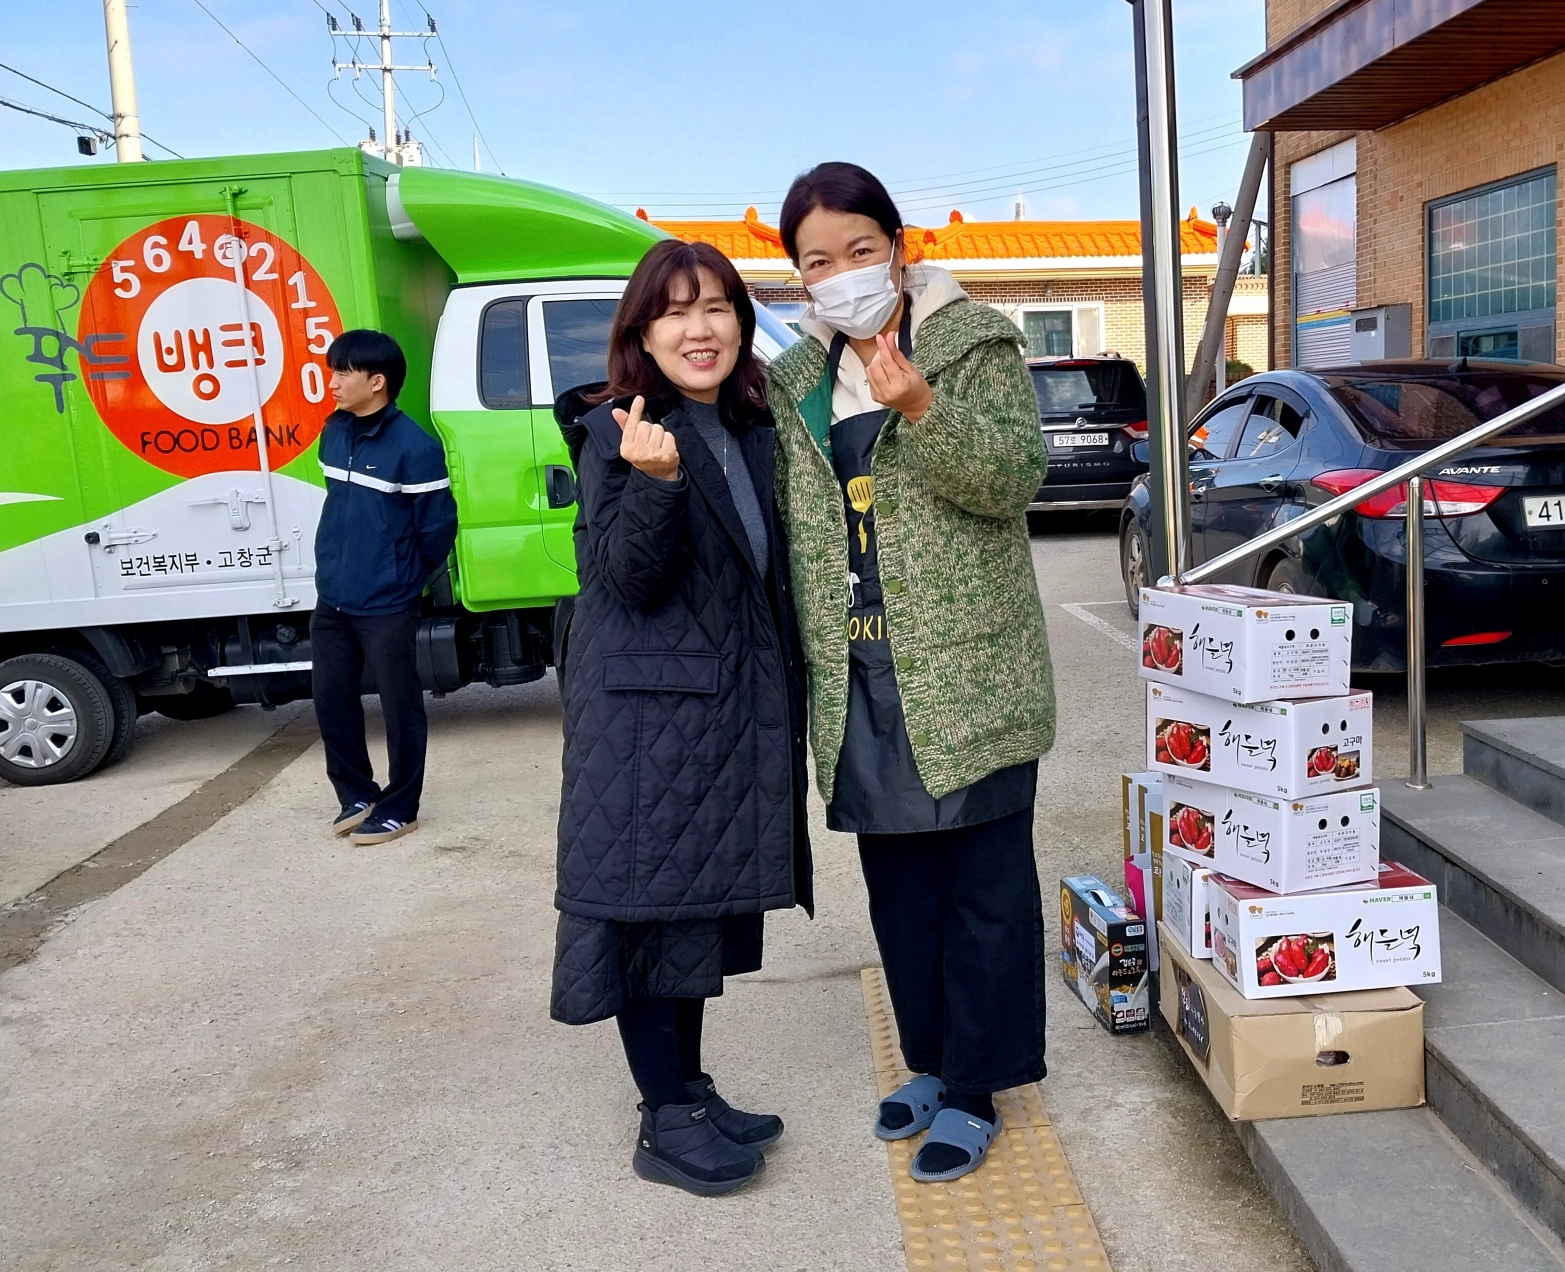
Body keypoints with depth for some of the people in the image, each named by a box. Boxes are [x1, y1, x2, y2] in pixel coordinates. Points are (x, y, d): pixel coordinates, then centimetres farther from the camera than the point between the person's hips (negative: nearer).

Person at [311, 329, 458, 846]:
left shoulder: (415, 446, -17)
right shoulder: (333, 432, 6)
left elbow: (438, 528, -11)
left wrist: (404, 580, 1)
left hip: (385, 607, -7)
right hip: (330, 601, 7)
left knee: (400, 707, 6)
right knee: (331, 701, 13)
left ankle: (399, 808, 20)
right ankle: (357, 794, 31)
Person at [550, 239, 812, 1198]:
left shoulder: (756, 435, 10)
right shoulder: (617, 436, -10)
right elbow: (629, 579, -19)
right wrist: (655, 482, -34)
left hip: (736, 713, 7)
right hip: (647, 711, -7)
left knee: (709, 903, 15)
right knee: (648, 904, 1)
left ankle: (691, 1090, 30)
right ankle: (666, 1121, 14)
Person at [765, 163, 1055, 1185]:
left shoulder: (976, 343, -3)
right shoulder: (795, 380, 12)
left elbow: (1013, 479, -14)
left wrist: (922, 409, -28)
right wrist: (803, 657, 9)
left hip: (969, 672, -5)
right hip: (860, 679, 6)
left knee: (984, 883, 3)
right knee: (898, 880, 15)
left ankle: (974, 1091, 16)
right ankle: (934, 1061, 31)